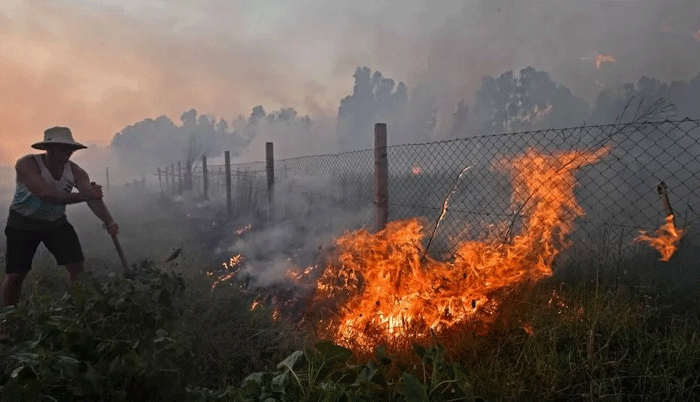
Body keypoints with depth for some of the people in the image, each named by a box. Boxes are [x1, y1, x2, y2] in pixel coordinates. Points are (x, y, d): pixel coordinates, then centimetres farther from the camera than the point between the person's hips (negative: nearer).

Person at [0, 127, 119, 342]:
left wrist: (108, 222, -43)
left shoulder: (75, 171, -13)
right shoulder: (27, 164, -26)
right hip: (23, 223, -3)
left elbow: (93, 196, -27)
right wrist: (84, 196, -43)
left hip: (56, 222, 3)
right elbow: (46, 195, -39)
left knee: (78, 267, -5)